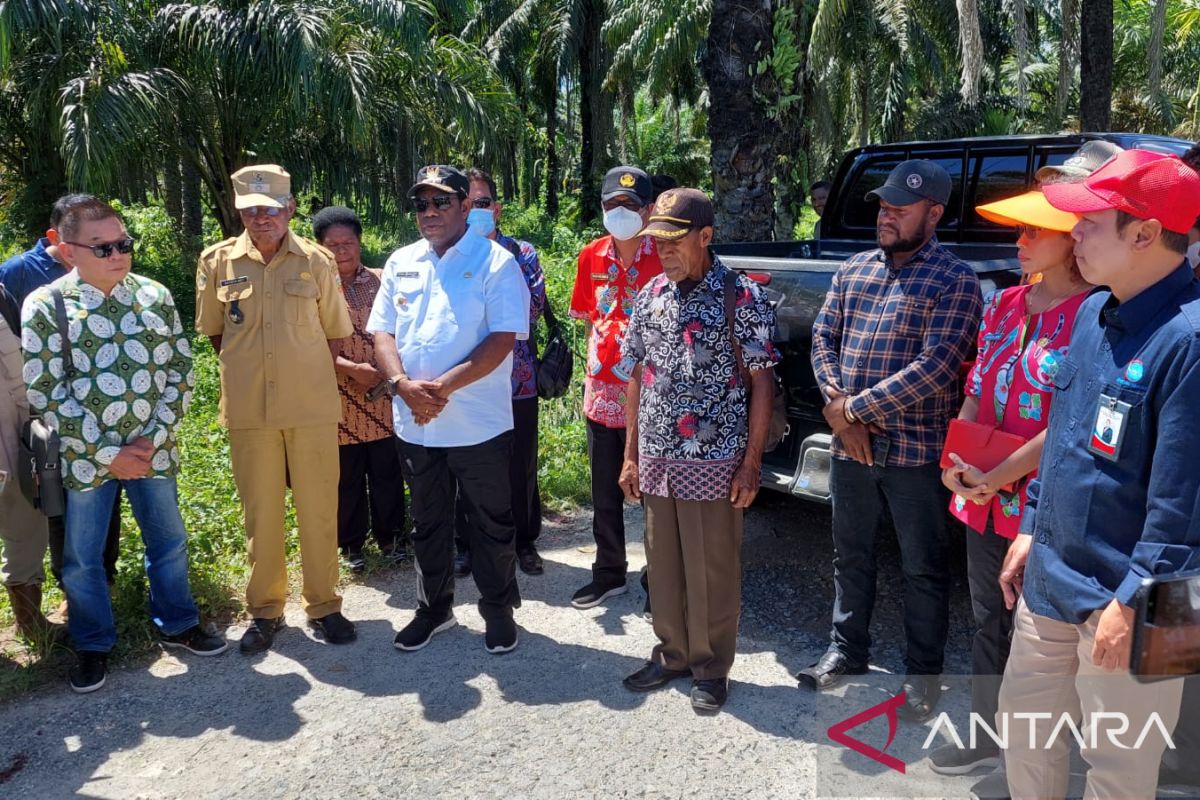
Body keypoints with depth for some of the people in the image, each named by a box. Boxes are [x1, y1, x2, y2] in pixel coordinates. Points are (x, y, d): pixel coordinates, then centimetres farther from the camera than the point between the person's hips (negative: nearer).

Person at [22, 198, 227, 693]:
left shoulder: (155, 296, 0)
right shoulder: (46, 305, -8)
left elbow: (180, 370, 1)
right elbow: (44, 393, -10)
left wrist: (154, 438, -9)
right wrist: (106, 453, -12)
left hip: (153, 447, 2)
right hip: (85, 455, -2)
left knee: (168, 540, 15)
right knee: (82, 557, 10)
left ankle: (177, 626, 35)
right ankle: (93, 647, 30)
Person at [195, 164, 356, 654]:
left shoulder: (316, 261, -1)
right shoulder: (217, 262, 1)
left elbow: (335, 334, 8)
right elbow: (213, 331, 14)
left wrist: (307, 375, 5)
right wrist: (246, 371, 8)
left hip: (312, 407, 0)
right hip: (248, 409, 1)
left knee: (319, 510, 6)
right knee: (260, 512, 9)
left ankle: (323, 605, 22)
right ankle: (265, 609, 25)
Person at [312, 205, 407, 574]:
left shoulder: (381, 281, 4)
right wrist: (353, 369, -19)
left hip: (384, 399, 2)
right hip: (341, 401, -2)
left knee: (387, 474, 10)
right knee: (347, 479, 10)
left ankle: (389, 537, 27)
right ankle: (351, 544, 25)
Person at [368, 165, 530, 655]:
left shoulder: (496, 262, -6)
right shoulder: (401, 263, 10)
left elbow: (503, 338, -15)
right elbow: (382, 332, 7)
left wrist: (444, 386, -21)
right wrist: (403, 384, -12)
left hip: (479, 424, -4)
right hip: (414, 423, 5)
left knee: (492, 525, 9)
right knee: (427, 523, 17)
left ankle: (498, 610, 28)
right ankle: (433, 608, 35)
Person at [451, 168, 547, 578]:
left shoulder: (521, 253, 2)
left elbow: (532, 308, -12)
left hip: (516, 379, 0)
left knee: (519, 466, 10)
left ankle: (524, 541, 27)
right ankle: (466, 544, 27)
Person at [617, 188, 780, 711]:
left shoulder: (742, 297, -8)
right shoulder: (650, 295, 7)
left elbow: (761, 382, -7)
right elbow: (638, 377, 10)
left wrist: (751, 462, -10)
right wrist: (630, 454, 8)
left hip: (714, 461, -5)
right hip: (656, 458, 5)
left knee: (712, 572, 7)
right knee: (663, 566, 15)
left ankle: (711, 668, 25)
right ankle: (672, 654, 34)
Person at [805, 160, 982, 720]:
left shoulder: (955, 280, -8)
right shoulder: (853, 270, 9)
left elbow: (936, 368, -18)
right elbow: (823, 340, 7)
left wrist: (852, 407, -16)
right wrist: (840, 411, -9)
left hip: (916, 449, -5)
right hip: (851, 445, 5)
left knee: (923, 568, 9)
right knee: (850, 554, 18)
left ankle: (924, 672, 27)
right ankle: (847, 650, 36)